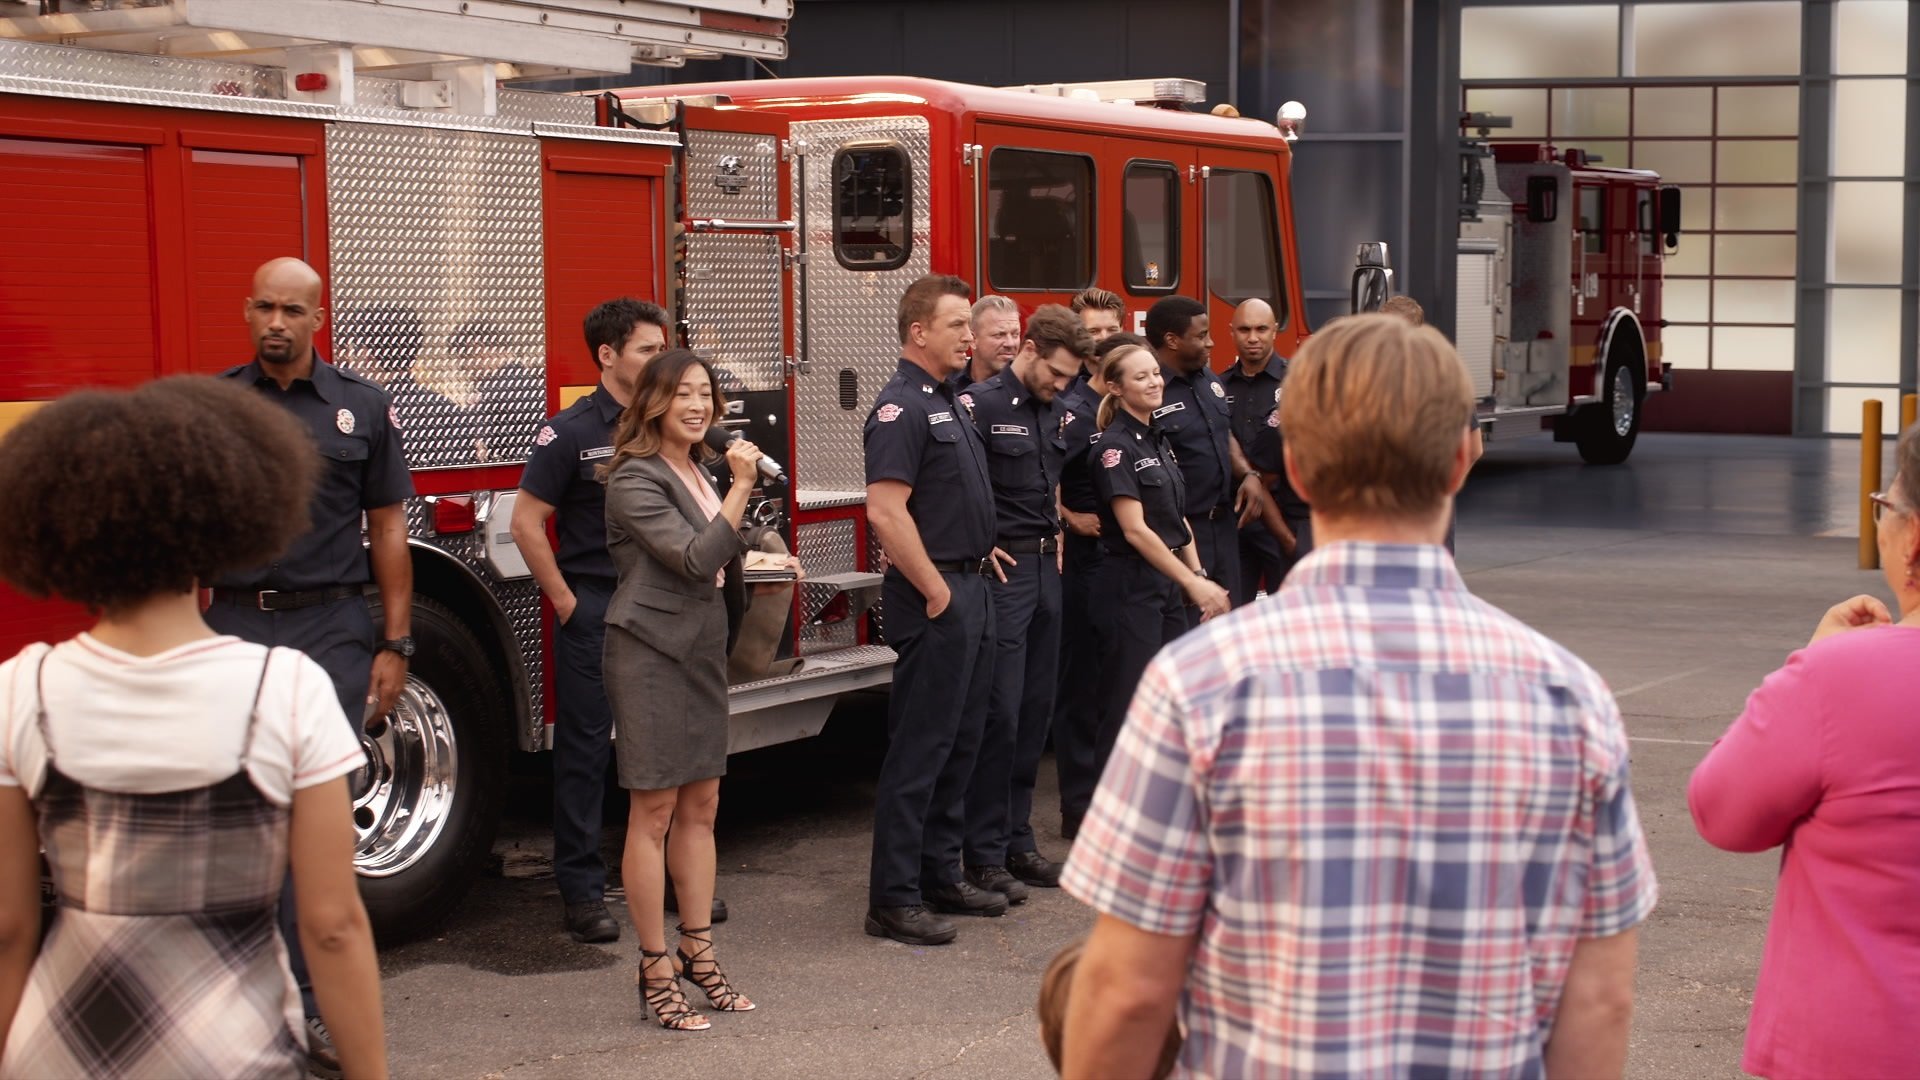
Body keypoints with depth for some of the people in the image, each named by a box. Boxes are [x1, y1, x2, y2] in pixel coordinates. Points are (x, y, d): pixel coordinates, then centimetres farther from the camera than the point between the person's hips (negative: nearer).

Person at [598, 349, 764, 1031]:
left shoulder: (697, 471, 15)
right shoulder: (634, 478, -12)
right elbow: (694, 559, -21)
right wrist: (741, 487, -23)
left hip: (702, 648, 8)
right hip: (651, 650, -8)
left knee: (701, 806, 11)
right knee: (654, 812, -3)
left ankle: (698, 954, 19)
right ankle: (655, 969, 3)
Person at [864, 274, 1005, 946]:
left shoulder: (947, 401, 15)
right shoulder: (901, 406, -15)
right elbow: (886, 511, -24)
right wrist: (936, 589, -20)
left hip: (970, 591, 10)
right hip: (935, 598, -10)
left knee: (961, 741, 15)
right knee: (919, 748, -6)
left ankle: (942, 875, 25)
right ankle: (893, 901, 0)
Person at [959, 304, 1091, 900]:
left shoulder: (1055, 413, 13)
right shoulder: (981, 404, -12)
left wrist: (1056, 535, 16)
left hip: (1046, 570, 8)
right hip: (1001, 571, -8)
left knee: (1035, 712, 11)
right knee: (999, 713, -6)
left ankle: (1018, 842, 20)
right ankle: (984, 854, 1)